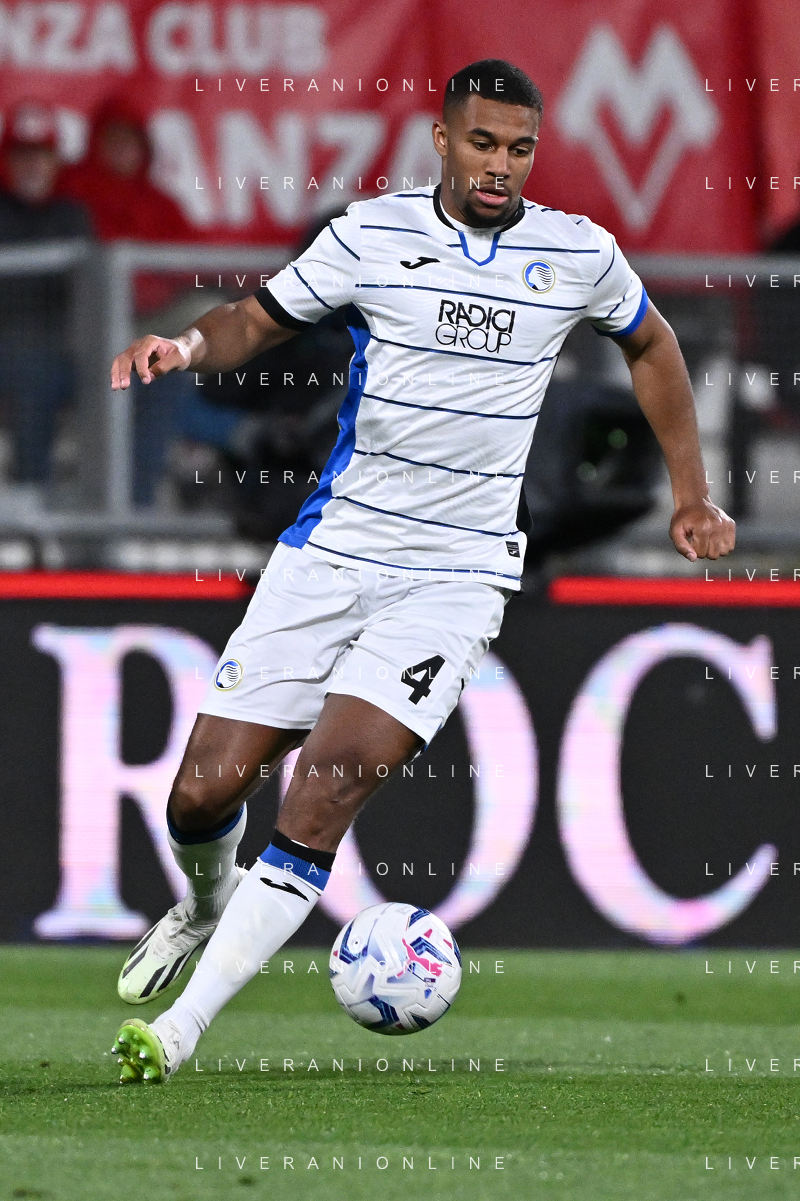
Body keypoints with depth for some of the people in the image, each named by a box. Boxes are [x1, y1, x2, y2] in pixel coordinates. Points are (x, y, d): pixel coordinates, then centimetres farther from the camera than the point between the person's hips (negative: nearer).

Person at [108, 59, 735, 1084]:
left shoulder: (579, 255, 2)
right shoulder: (372, 234, -1)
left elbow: (650, 345, 20)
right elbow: (260, 318, 5)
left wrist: (690, 495, 22)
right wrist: (192, 343, -18)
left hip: (456, 575, -1)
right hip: (331, 547, 1)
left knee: (331, 780, -22)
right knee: (207, 788, -3)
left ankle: (182, 1028, -21)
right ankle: (206, 906, 36)